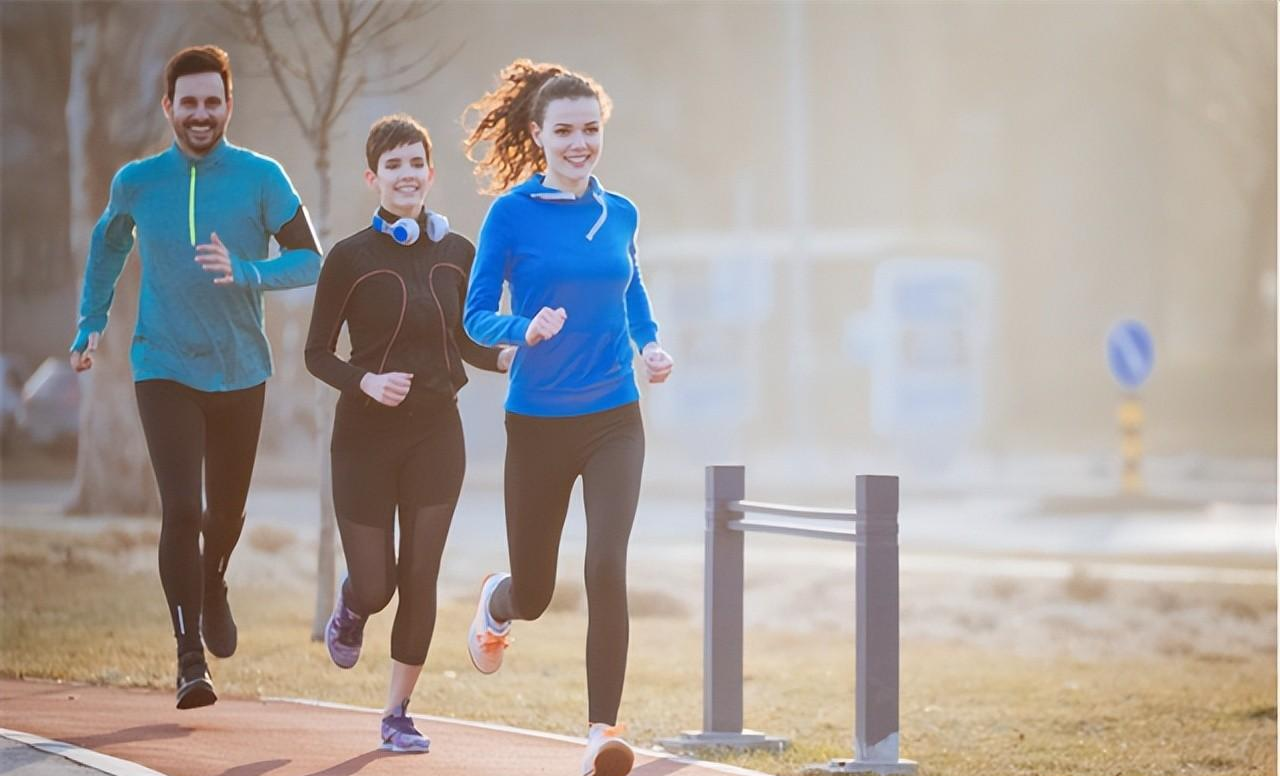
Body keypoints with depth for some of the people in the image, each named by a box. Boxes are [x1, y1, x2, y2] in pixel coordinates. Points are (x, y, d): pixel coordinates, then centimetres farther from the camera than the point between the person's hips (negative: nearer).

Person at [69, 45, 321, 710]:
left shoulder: (261, 178, -6)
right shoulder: (136, 182, -1)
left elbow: (309, 260, -9)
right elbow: (108, 244, 20)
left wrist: (245, 273, -26)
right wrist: (92, 323, 16)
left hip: (240, 371, 1)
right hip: (165, 370, -1)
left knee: (226, 509, 16)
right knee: (180, 509, -15)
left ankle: (212, 587, 50)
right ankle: (190, 660, -11)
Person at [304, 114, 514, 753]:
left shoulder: (457, 254, 3)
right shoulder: (351, 258, -7)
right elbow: (317, 353, -2)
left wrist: (505, 356, -7)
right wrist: (366, 381, -20)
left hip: (436, 434, 2)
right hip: (366, 435, -2)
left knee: (420, 580, -1)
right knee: (375, 586, -1)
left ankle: (398, 712, 12)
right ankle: (350, 608, 38)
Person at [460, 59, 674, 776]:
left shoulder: (619, 214, 5)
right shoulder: (512, 213, -6)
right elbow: (476, 317, -6)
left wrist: (653, 345, 2)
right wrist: (526, 330, -26)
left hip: (614, 420, 2)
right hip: (539, 422, -2)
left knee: (607, 568, -15)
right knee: (534, 595, 10)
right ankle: (496, 604, 49)